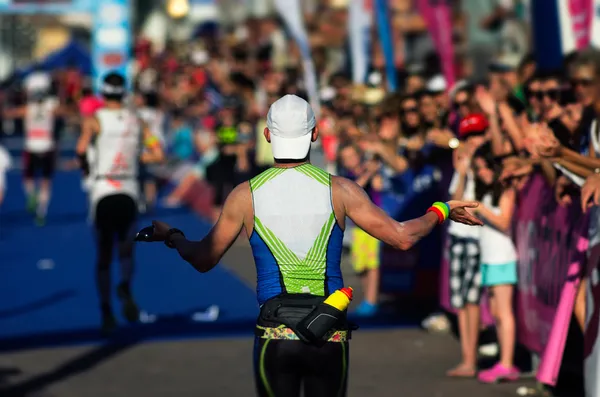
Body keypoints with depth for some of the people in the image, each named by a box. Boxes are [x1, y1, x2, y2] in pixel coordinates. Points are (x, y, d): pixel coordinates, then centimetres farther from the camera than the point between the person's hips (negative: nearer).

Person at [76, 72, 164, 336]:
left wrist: (84, 165, 0)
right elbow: (157, 154, 3)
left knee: (103, 254, 9)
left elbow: (81, 149, -19)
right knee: (126, 247, 11)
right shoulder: (136, 121, 8)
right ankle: (125, 288, -21)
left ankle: (106, 312, 5)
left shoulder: (95, 120, -2)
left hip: (103, 192, -2)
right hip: (129, 192, 2)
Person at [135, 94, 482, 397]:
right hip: (330, 335, 0)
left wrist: (171, 235, 30)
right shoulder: (338, 189, -1)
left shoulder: (246, 195, 1)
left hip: (275, 334, 0)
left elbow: (203, 259, 10)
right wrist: (441, 211, 17)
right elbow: (402, 237, -1)